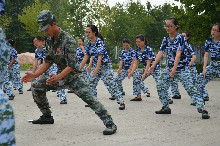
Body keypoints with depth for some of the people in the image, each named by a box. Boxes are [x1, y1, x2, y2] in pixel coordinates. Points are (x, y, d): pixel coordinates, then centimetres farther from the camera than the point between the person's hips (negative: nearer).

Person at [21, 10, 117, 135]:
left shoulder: (68, 40, -22)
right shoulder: (50, 41, 3)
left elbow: (71, 65, -26)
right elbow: (48, 62, 8)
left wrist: (58, 77, -40)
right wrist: (35, 75, -3)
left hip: (72, 77, -8)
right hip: (60, 77, 8)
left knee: (89, 98, -24)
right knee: (36, 86, 7)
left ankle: (110, 124, -25)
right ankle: (47, 117, 19)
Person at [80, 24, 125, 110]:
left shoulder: (99, 42, -18)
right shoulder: (89, 43, 5)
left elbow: (100, 57, -27)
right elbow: (86, 57, 7)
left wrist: (97, 69, -36)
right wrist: (79, 69, 3)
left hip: (105, 66, -8)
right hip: (96, 66, 8)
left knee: (110, 83, -14)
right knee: (91, 83, 7)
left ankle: (121, 101, -14)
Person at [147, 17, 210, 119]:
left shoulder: (180, 38, -11)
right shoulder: (166, 39, 7)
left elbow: (178, 54, -22)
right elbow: (160, 53, 3)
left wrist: (174, 68, -32)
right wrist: (153, 66, -8)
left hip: (181, 68, -7)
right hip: (169, 68, 7)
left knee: (190, 88, -13)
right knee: (160, 86, 4)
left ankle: (202, 109, -16)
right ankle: (166, 108, 17)